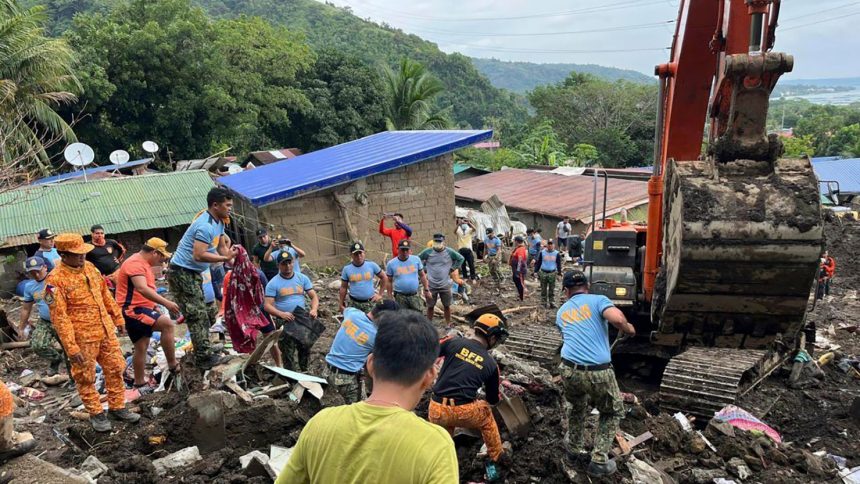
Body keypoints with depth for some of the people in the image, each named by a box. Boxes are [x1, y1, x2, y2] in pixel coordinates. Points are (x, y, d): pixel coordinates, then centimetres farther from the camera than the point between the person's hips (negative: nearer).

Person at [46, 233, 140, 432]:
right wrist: (71, 347, -19)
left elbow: (105, 294, 15)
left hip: (106, 330, 7)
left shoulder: (89, 267, 4)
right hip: (82, 337, -6)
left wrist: (118, 317, 17)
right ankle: (96, 413, 24)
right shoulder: (56, 280, -17)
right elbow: (59, 317, -18)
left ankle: (117, 407, 27)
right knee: (85, 377, 9)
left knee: (115, 369, 13)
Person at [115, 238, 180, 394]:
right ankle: (173, 367, -18)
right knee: (167, 324, -25)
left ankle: (140, 384, 23)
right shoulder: (135, 263, -17)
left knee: (141, 347, 14)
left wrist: (156, 306, 25)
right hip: (133, 310, -11)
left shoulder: (142, 264, 18)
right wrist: (166, 302, -37)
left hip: (139, 309, 11)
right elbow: (142, 289, -32)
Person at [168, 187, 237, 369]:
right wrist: (225, 258, -27)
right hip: (182, 272, -11)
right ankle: (204, 358, -4)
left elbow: (222, 247, 10)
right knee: (197, 316, -8)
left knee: (201, 315, 16)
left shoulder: (218, 222, 7)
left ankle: (204, 354, 25)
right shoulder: (205, 226, -25)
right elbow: (198, 255, -32)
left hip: (193, 272, 11)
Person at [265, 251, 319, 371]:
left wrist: (314, 309, -20)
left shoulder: (302, 278, 2)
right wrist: (281, 314, -30)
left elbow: (313, 296, 1)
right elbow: (268, 305, -12)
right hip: (284, 323, -3)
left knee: (305, 350, 16)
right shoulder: (273, 283, -8)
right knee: (289, 354, 0)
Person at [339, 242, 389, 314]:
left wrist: (380, 294, 3)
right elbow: (343, 288, 5)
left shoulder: (372, 265, -4)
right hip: (354, 303, 0)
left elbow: (384, 278, 6)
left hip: (370, 303, 0)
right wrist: (341, 305, 6)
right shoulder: (347, 268, -2)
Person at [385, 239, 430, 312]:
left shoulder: (416, 259, 0)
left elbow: (422, 275, 9)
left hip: (414, 296, 1)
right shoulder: (391, 263, -3)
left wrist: (426, 290, 8)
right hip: (400, 296, -1)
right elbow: (389, 281, 3)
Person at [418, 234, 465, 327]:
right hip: (431, 285, -1)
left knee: (447, 306, 13)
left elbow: (461, 259, 8)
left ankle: (448, 324, 29)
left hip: (445, 285, 1)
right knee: (430, 306, 10)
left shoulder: (450, 252, -7)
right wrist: (425, 269, -2)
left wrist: (452, 268, 1)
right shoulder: (427, 252, -9)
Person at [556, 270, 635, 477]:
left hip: (569, 370, 4)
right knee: (612, 413, 22)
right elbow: (617, 319, -14)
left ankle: (574, 449, 44)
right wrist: (628, 329, 8)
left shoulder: (562, 312, 21)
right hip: (599, 372, -4)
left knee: (577, 408, 34)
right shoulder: (598, 300, 5)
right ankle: (599, 461, 19)